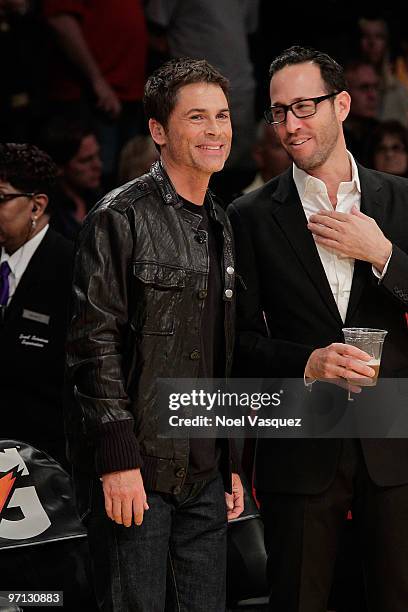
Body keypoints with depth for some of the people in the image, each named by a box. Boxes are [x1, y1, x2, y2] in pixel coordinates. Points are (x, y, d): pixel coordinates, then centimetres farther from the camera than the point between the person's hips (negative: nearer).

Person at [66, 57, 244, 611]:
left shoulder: (220, 228, 16)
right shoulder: (121, 217, -7)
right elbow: (94, 343, -13)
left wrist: (232, 461, 17)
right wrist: (117, 460, -18)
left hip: (204, 475, 7)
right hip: (135, 469, -7)